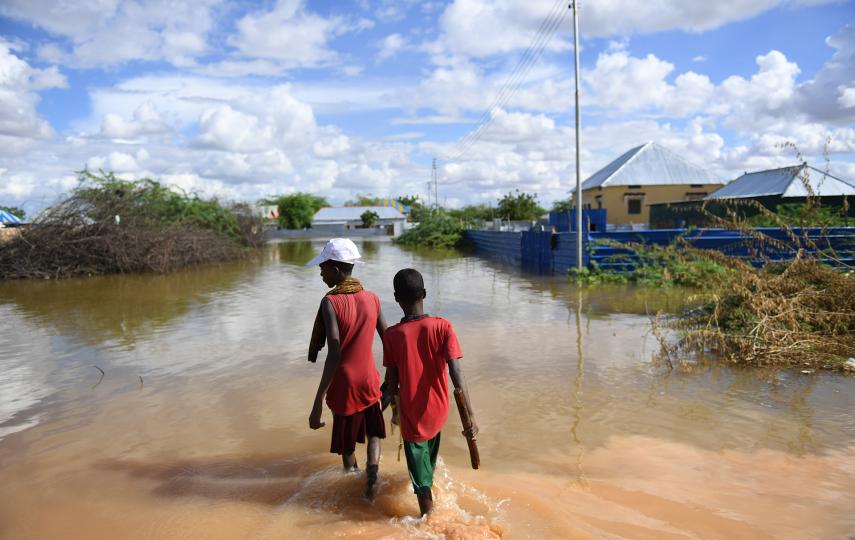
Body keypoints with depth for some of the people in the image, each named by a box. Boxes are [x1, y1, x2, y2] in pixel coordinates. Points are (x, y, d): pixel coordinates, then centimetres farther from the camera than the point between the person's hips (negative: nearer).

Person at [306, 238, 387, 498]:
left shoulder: (330, 302, -19)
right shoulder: (372, 299, -2)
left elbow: (334, 355, -26)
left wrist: (318, 403, -25)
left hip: (344, 385, -4)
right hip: (369, 381, 4)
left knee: (347, 444, 15)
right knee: (373, 433, 22)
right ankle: (371, 482, 5)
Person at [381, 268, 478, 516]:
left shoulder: (391, 335, -15)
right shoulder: (442, 326, -15)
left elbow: (392, 384, -9)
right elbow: (456, 373, -21)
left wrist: (383, 404, 12)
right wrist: (470, 416, -19)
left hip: (412, 417, -3)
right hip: (438, 413, 3)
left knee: (422, 481, 12)